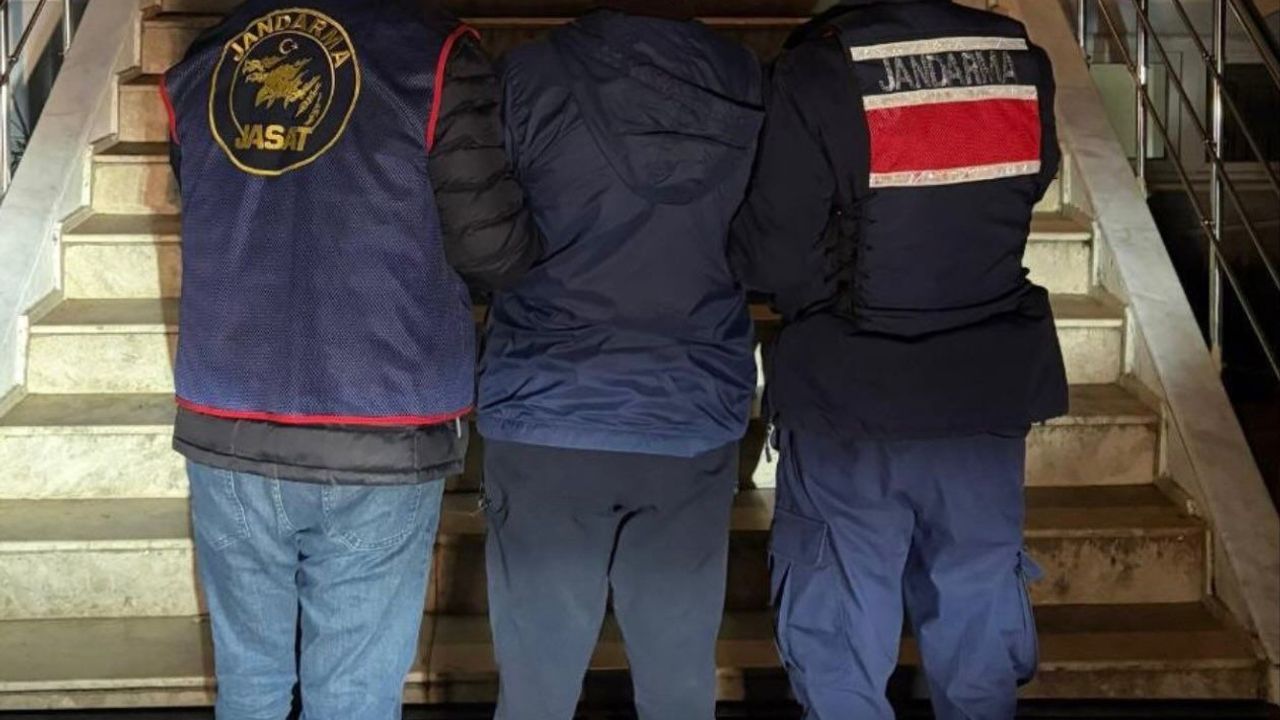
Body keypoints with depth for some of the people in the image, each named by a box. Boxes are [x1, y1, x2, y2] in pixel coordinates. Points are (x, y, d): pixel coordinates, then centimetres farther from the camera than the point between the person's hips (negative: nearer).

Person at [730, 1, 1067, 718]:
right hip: (990, 390, 4)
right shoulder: (1023, 61, -6)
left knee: (841, 634, 11)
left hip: (852, 396, -3)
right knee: (978, 617, 19)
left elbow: (774, 259, -16)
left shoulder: (819, 72, -19)